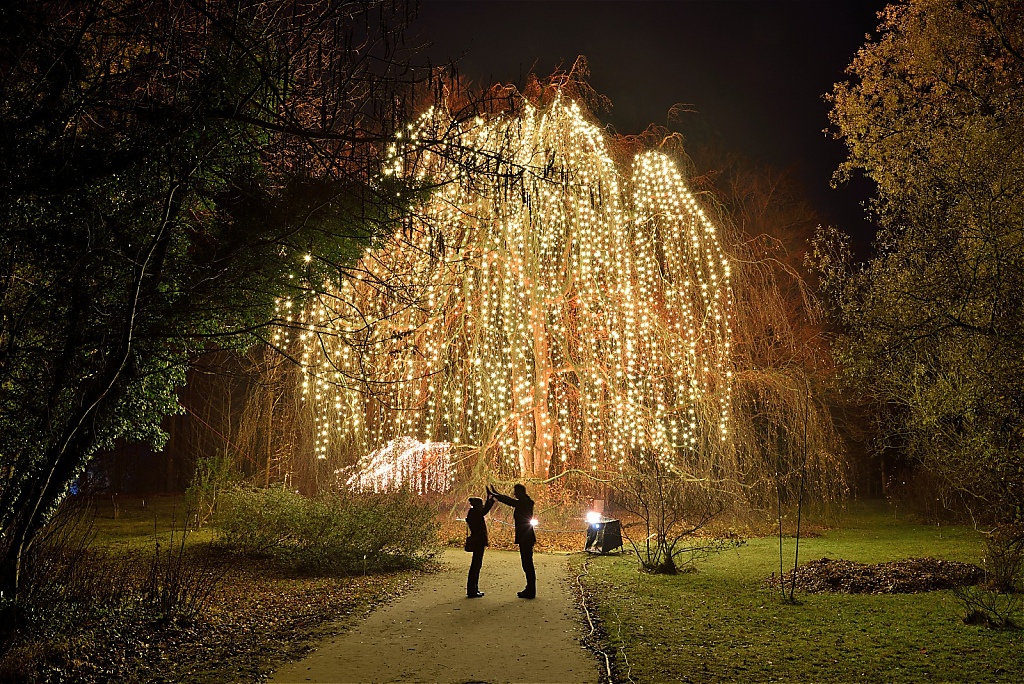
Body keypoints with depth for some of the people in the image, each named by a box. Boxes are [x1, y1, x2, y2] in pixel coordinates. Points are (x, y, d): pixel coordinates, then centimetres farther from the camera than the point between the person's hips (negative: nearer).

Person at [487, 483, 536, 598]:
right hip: (525, 538, 10)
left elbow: (509, 501, -17)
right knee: (527, 564, 13)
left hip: (525, 538, -10)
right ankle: (530, 590, 18)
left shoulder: (524, 503, -14)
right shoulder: (524, 502, 15)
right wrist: (495, 493, 27)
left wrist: (492, 494, -10)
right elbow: (510, 501, 24)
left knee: (527, 564, -6)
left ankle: (530, 592, -2)